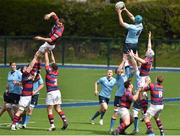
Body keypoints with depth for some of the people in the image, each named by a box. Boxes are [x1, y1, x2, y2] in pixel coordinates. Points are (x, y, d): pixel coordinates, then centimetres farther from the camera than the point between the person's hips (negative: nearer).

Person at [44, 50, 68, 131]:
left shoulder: (49, 72, -10)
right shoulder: (56, 72, 6)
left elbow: (47, 61, -2)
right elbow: (53, 61, 18)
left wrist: (46, 52, 8)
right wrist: (51, 53, 26)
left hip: (51, 93, -7)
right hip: (57, 91, 7)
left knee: (49, 109, -1)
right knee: (58, 108, 13)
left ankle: (52, 125, -8)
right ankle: (64, 121, -2)